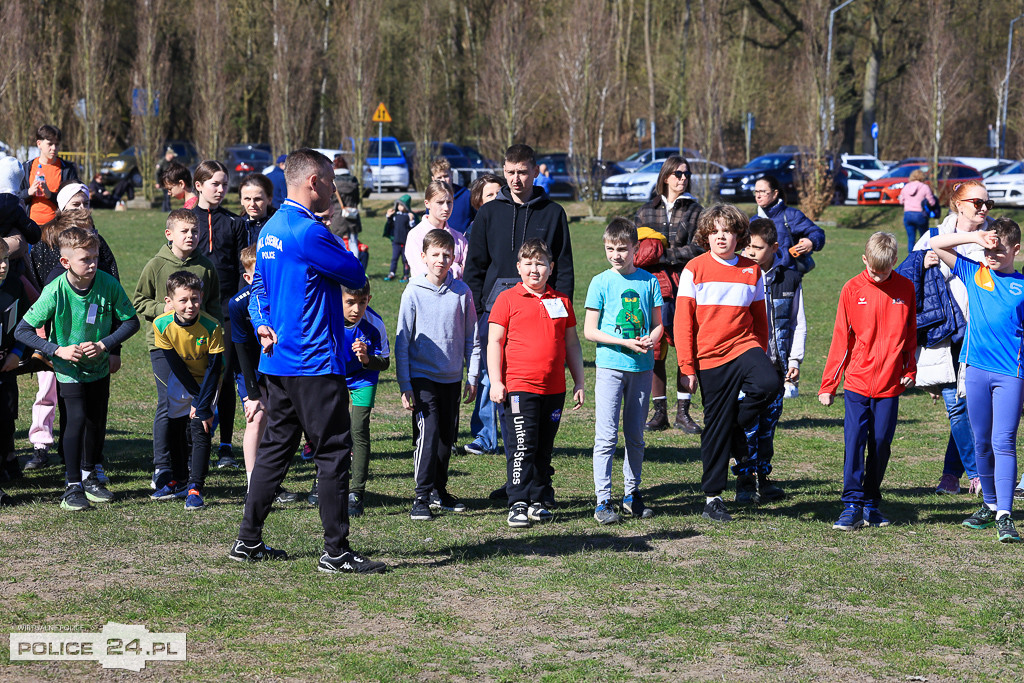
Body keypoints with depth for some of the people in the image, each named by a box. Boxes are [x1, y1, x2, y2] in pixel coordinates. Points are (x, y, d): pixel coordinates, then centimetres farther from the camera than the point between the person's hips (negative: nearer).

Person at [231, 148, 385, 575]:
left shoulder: (270, 230, 13)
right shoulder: (308, 232, -18)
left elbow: (259, 284, 18)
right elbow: (356, 276, -13)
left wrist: (263, 324, 2)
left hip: (278, 360, 10)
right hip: (314, 363, -10)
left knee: (276, 447, 15)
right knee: (333, 451, -4)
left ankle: (248, 540, 18)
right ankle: (336, 552, -2)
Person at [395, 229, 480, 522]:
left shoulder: (462, 292, 1)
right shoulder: (414, 293, -6)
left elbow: (471, 337, 9)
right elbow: (402, 342, -3)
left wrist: (472, 377, 6)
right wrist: (405, 385, -6)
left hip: (452, 377, 3)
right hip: (422, 377, -3)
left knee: (447, 436, 9)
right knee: (427, 434, -12)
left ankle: (439, 491, 24)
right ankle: (422, 496, -7)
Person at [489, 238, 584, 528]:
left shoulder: (561, 301, 11)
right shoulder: (508, 299, 0)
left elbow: (571, 344, 17)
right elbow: (494, 341, 0)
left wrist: (579, 382, 14)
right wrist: (495, 382, -7)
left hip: (554, 388, 4)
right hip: (520, 386, -4)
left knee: (545, 449, 10)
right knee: (524, 446, -9)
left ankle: (538, 501, 18)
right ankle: (518, 504, -5)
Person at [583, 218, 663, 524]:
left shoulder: (649, 281, 6)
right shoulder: (601, 282, -1)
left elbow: (658, 324, 11)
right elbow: (590, 330, -3)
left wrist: (651, 339, -11)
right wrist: (624, 342, -15)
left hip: (642, 367, 3)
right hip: (610, 365, -3)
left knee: (636, 435, 11)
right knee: (607, 435, -8)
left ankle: (632, 494, 22)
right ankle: (603, 500, -7)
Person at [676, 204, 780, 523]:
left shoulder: (751, 271, 6)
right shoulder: (694, 270, -1)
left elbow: (760, 320, 14)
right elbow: (683, 322, -1)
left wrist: (761, 358, 13)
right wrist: (687, 366, -5)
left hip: (744, 346, 2)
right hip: (709, 356, -2)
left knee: (769, 384, -29)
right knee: (716, 424, 0)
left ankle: (738, 428, 0)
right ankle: (712, 497, 11)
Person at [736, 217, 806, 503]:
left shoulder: (790, 279, 6)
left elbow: (799, 323, 10)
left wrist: (794, 360, 4)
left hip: (777, 364, 2)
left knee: (768, 422, 8)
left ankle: (762, 477, 18)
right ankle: (745, 481, 0)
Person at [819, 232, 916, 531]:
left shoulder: (905, 289, 3)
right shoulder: (852, 290, -1)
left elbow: (910, 334, 13)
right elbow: (841, 339, 1)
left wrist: (910, 370, 4)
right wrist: (828, 384, 0)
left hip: (890, 384, 1)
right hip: (857, 382, -1)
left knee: (881, 444, 5)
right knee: (854, 442, -7)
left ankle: (871, 503, 16)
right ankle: (852, 504, -6)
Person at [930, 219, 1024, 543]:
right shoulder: (974, 273, 9)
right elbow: (936, 244, 7)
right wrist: (973, 236, -7)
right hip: (976, 369, 3)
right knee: (982, 443, 11)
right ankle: (989, 504, 26)